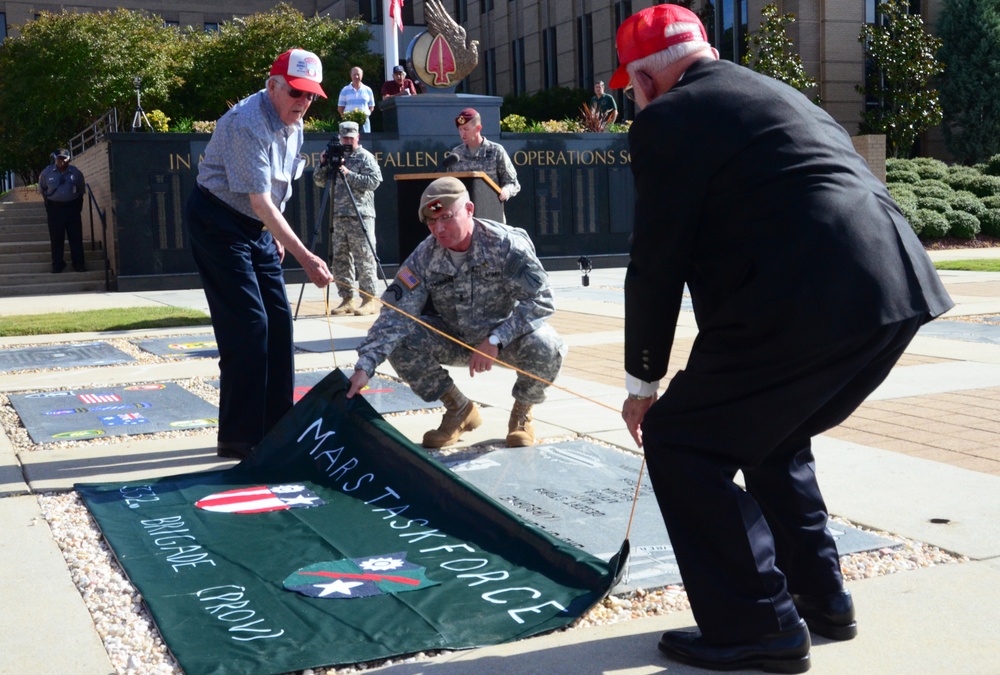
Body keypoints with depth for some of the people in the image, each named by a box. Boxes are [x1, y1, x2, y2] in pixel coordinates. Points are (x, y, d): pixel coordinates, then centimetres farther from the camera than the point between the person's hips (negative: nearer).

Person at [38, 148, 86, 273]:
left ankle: (78, 263, 8)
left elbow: (81, 190, 13)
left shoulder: (76, 173, -1)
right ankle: (57, 265, 8)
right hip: (54, 208, 0)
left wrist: (78, 205, 13)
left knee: (75, 236, 1)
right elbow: (42, 189, 13)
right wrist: (49, 202, 16)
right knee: (56, 238, 1)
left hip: (72, 207, 0)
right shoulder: (47, 172, -2)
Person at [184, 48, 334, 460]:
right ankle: (238, 437, -6)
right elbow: (261, 201, -30)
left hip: (257, 227, 9)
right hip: (218, 223, -9)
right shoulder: (248, 124, -24)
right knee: (248, 325, -14)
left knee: (278, 319, 5)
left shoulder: (293, 123, 5)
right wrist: (305, 257, -34)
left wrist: (277, 236, 15)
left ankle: (276, 426, 14)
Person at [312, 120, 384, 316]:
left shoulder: (365, 157, 2)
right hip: (338, 216, 6)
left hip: (360, 216, -6)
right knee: (340, 259, 6)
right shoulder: (335, 156, 18)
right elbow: (319, 181, 16)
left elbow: (374, 181, -11)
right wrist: (323, 164, -1)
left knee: (364, 259, -8)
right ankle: (347, 299, 11)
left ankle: (370, 299, -5)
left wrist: (349, 174, -16)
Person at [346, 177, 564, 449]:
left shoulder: (506, 244, -23)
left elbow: (541, 299, -26)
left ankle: (522, 413, 0)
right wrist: (364, 367, -34)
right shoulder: (424, 258, -15)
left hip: (510, 334, -3)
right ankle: (459, 410, 3)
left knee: (544, 347, -35)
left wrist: (495, 340, -35)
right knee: (400, 343, -20)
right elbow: (394, 315, -21)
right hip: (456, 340, 3)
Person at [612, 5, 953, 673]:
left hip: (809, 304, -9)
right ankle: (821, 598, 34)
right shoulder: (774, 93, 26)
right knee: (774, 436, 28)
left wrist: (643, 383, 10)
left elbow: (656, 264, -1)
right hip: (898, 292, 9)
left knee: (679, 442, 5)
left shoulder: (668, 118, 0)